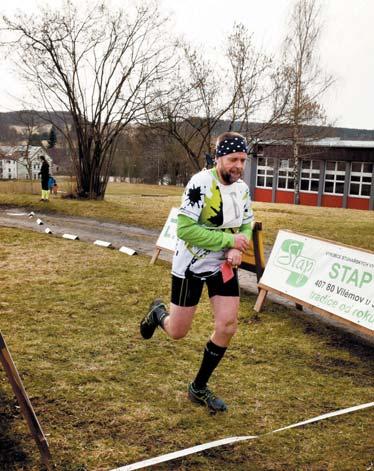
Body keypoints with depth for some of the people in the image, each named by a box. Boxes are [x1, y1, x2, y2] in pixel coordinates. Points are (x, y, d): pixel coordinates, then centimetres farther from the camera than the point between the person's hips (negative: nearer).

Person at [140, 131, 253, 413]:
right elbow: (185, 229, -27)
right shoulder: (201, 183, -22)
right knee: (177, 332, 4)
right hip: (190, 265, -6)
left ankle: (199, 388, 19)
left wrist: (238, 250, -8)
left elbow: (246, 224, 13)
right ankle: (158, 313, 43)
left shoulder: (242, 188, 0)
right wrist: (229, 240, -26)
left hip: (224, 265, 6)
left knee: (227, 327, -1)